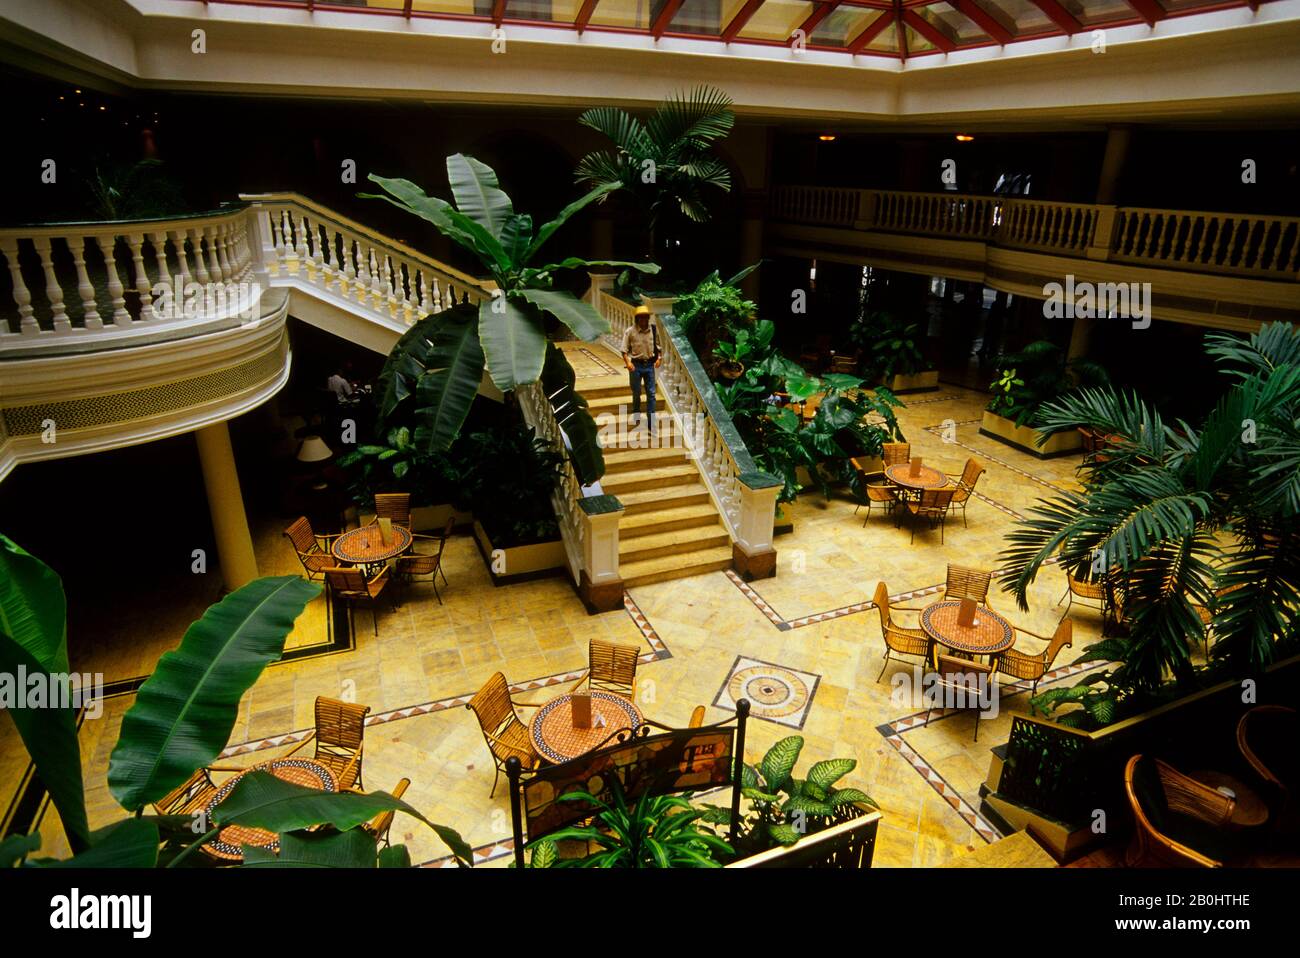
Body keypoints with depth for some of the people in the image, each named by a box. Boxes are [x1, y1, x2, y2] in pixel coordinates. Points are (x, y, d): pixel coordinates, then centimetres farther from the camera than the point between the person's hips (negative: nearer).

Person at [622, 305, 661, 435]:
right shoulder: (630, 331, -10)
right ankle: (636, 415, 37)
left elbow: (657, 346, 11)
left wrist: (659, 357, -4)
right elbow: (625, 350, -6)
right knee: (636, 393, 12)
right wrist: (628, 362, -19)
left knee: (651, 394, -1)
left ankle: (651, 424, 1)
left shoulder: (654, 330, -2)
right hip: (636, 365, -2)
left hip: (649, 364, 2)